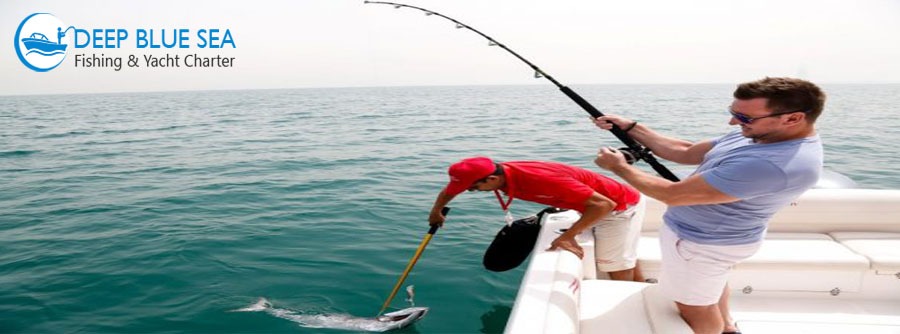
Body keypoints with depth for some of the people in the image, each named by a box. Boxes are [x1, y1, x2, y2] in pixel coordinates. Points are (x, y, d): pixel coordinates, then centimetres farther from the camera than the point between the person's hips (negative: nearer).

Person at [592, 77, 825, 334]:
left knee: (693, 304, 11)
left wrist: (620, 167, -20)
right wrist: (632, 128, -4)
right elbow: (686, 152, 2)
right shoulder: (760, 135, -5)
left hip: (700, 243, -10)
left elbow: (673, 195, -33)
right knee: (710, 281, 33)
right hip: (713, 235, 11)